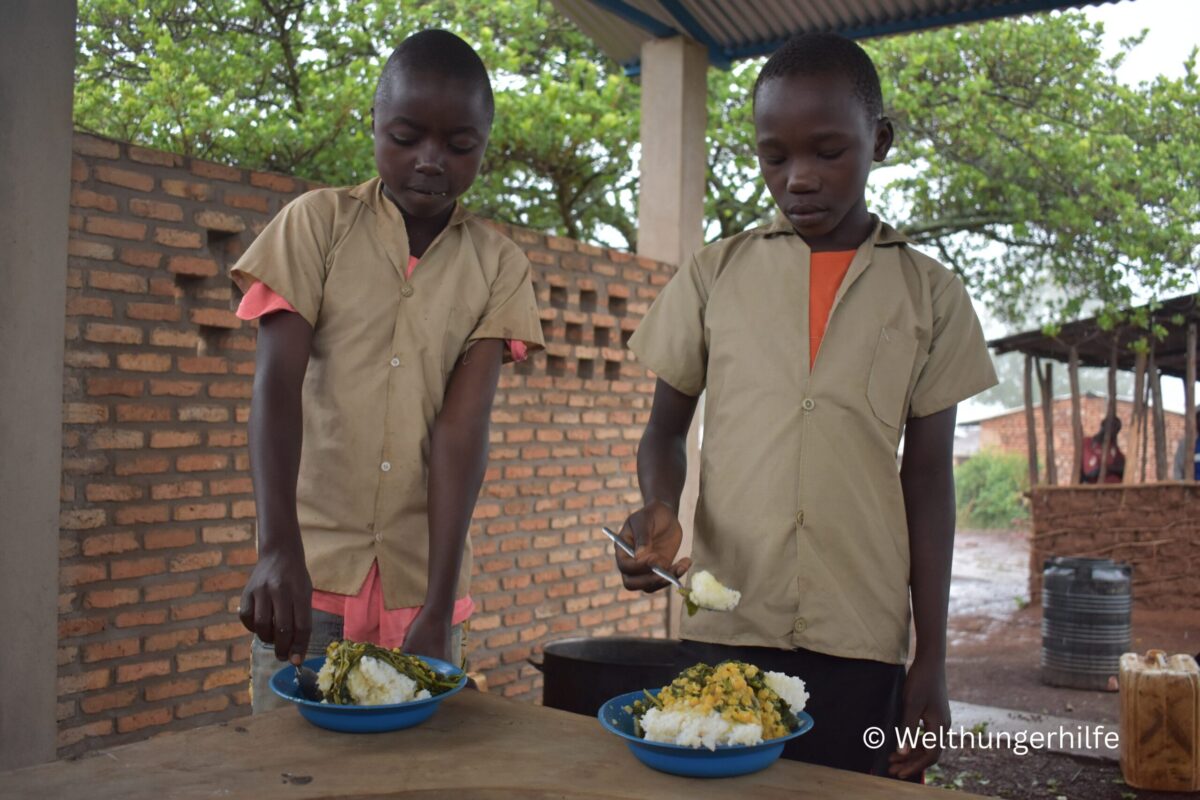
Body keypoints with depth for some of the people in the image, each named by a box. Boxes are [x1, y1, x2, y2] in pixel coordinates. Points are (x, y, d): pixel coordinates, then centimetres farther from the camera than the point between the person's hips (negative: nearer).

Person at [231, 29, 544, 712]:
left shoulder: (499, 264, 3)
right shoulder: (318, 223, 0)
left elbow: (464, 424, -7)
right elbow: (277, 383, -10)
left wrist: (439, 605, -15)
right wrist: (279, 548, -24)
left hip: (425, 581, 1)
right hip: (309, 573, -1)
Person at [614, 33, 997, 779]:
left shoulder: (930, 293, 4)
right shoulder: (714, 276, 5)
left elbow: (928, 477, 6)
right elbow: (666, 430, 10)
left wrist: (932, 660, 3)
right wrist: (660, 508, -12)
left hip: (861, 644, 0)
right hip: (722, 630, 0)